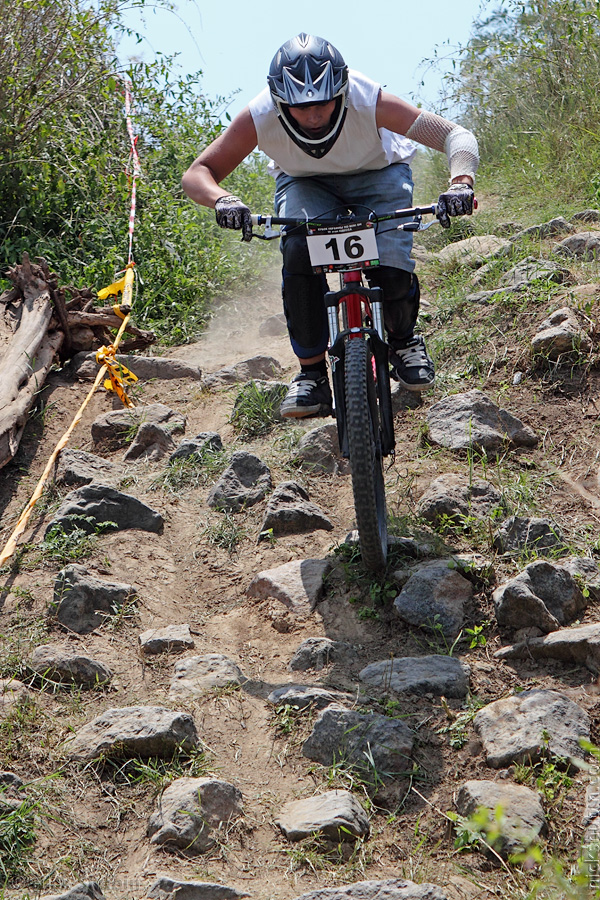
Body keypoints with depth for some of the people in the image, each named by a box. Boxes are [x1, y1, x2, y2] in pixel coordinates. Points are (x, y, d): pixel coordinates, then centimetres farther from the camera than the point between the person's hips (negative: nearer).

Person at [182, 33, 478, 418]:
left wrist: (461, 182, -57)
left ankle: (403, 340, 12)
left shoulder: (369, 101, -37)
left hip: (378, 174, -1)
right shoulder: (259, 117, -32)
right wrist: (222, 199, -50)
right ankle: (311, 373, -13)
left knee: (392, 270, -24)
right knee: (299, 253, -30)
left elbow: (456, 134, -36)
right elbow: (197, 174, -27)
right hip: (305, 184, 1)